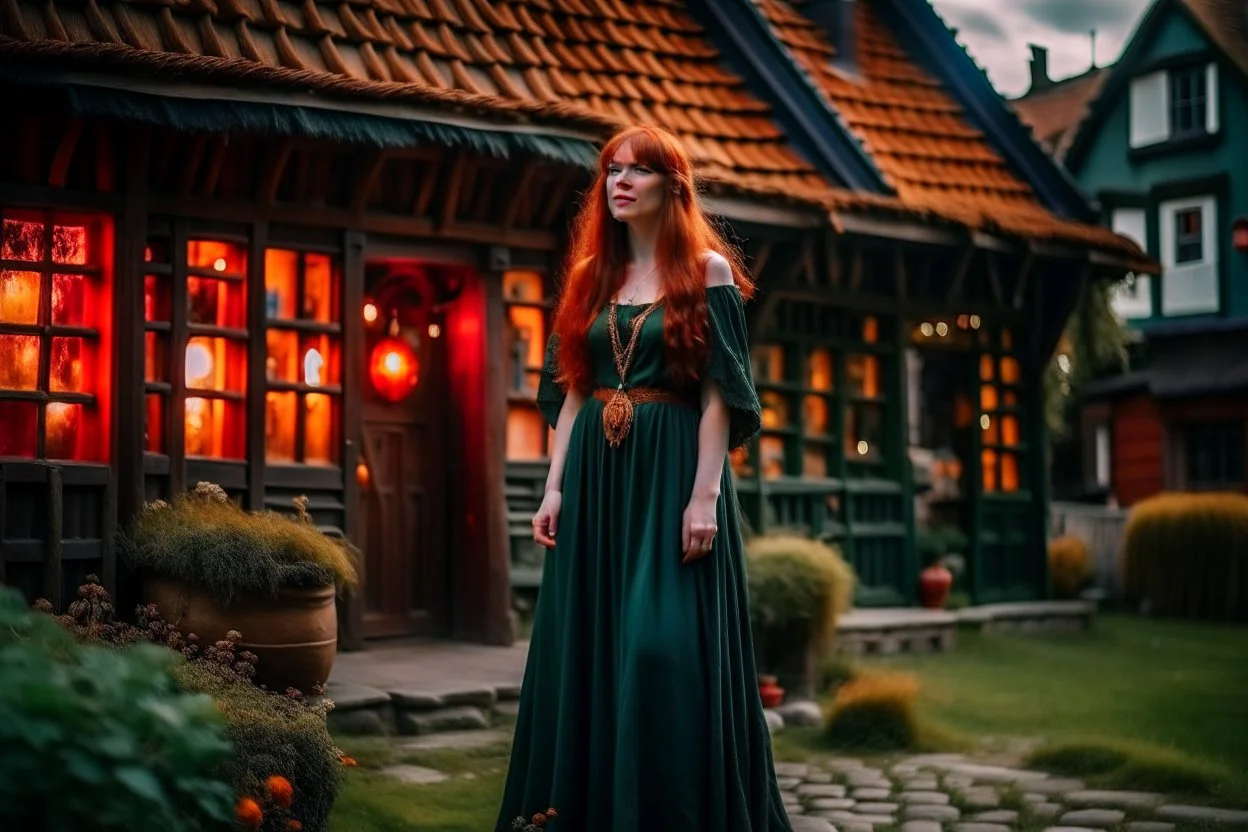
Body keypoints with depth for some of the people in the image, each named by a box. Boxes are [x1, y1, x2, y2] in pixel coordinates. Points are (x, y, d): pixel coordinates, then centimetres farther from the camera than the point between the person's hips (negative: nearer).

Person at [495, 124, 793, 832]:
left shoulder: (707, 271, -1)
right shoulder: (592, 276, 14)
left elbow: (719, 394, -7)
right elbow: (571, 391, 13)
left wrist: (705, 493, -15)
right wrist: (555, 486, 5)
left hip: (671, 474, -5)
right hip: (595, 475, 6)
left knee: (668, 651, -7)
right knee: (588, 648, 7)